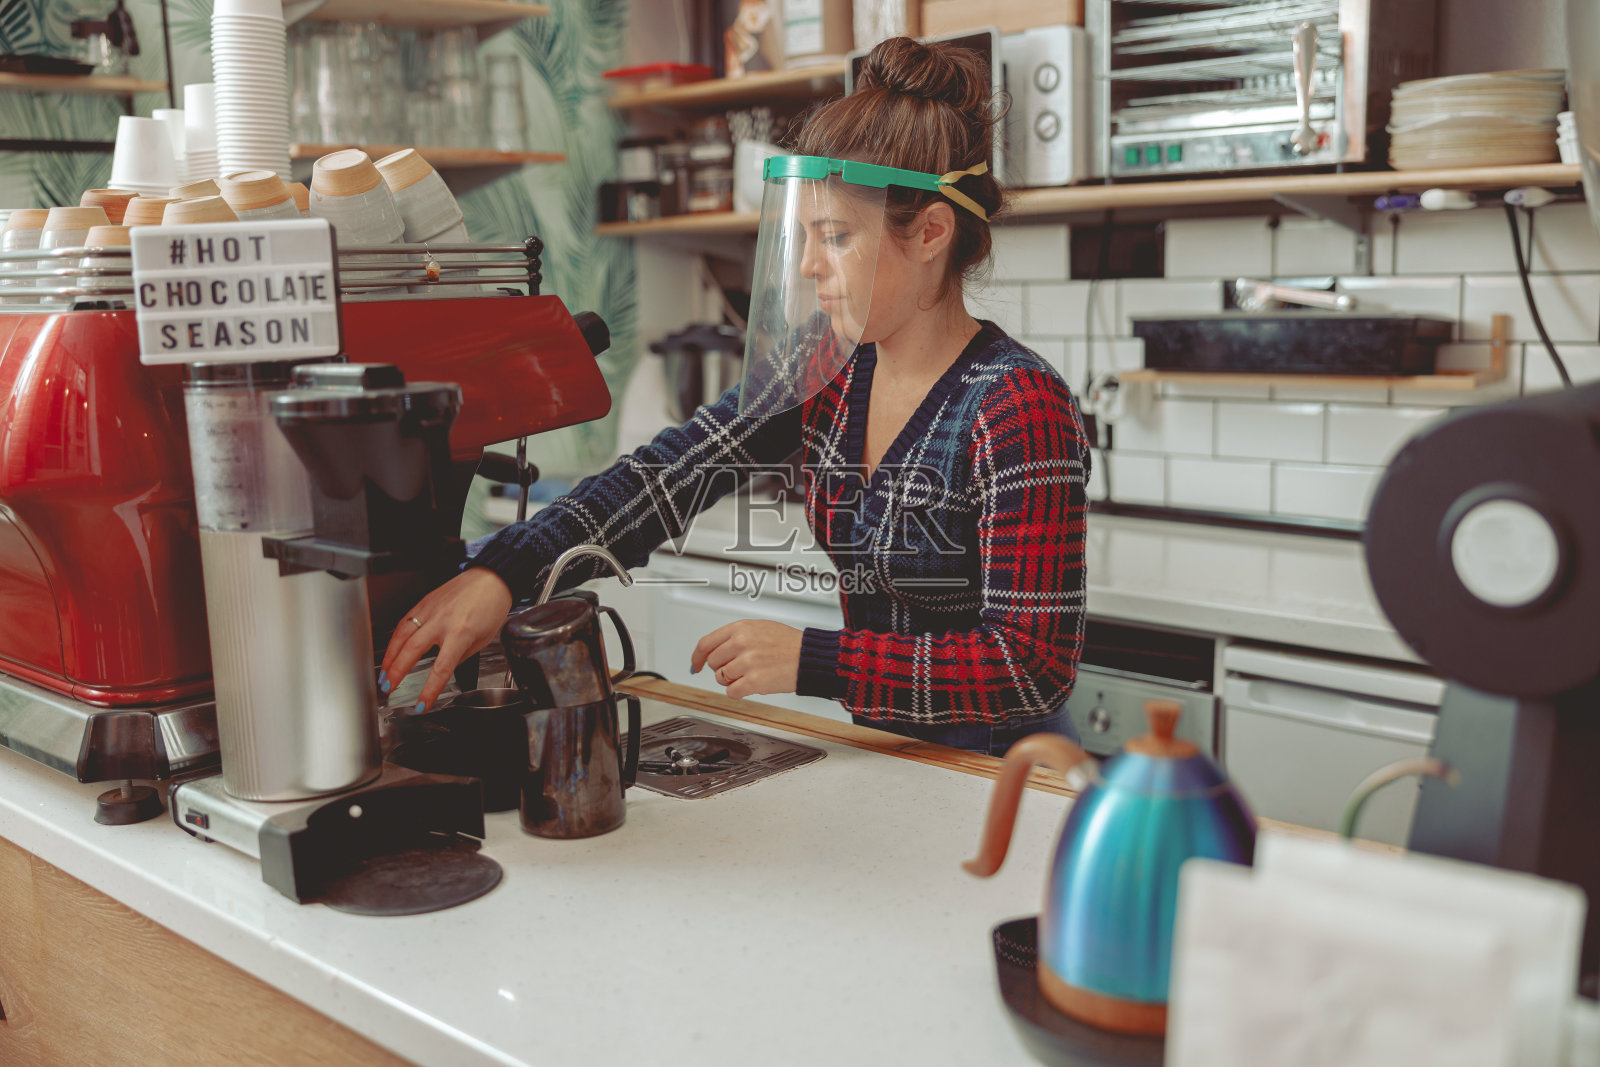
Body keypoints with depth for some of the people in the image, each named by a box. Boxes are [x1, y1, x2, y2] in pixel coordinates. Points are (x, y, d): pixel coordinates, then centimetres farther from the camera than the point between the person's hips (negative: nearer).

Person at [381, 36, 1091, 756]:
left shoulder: (1019, 408, -18)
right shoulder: (822, 370, 2)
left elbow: (1037, 665, -21)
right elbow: (672, 475, -8)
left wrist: (809, 662, -25)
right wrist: (501, 573, -23)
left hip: (999, 779, -5)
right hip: (882, 758, 6)